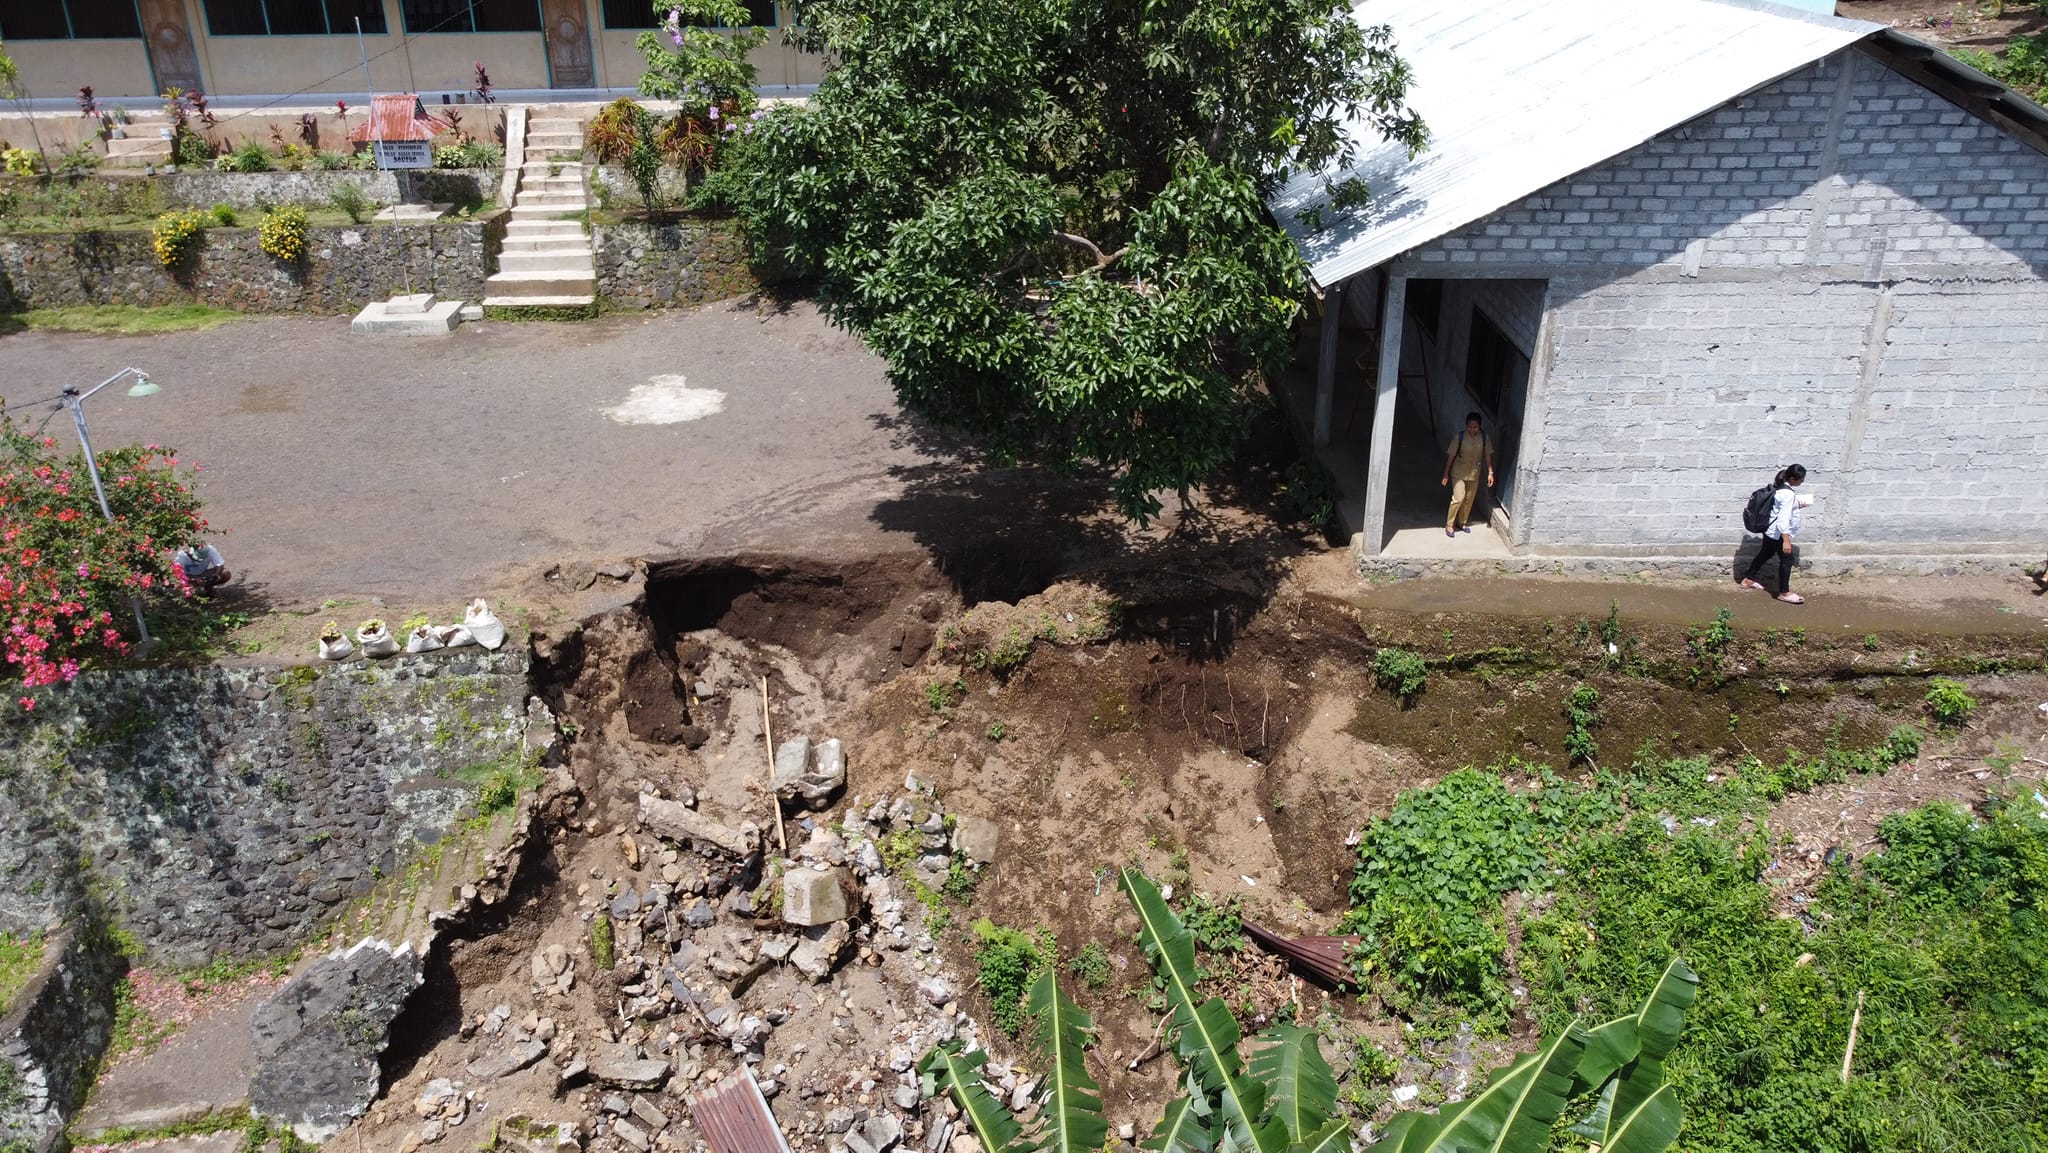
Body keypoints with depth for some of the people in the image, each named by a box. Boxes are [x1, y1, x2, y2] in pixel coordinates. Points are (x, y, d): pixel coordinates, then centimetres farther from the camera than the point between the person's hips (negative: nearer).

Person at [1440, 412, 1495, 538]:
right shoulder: (1459, 437, -18)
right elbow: (1450, 456, -12)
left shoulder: (1484, 438, -10)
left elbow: (1488, 455, 1)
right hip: (1459, 473, -4)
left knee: (1469, 500, 13)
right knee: (1458, 498, -13)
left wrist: (1490, 473, -1)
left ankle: (1462, 522, 32)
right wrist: (1445, 474, -9)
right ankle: (1449, 525, 2)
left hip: (1474, 474, 4)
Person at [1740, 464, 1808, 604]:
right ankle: (1784, 593, 11)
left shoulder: (1779, 486, 1)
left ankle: (1748, 579, 39)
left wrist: (1798, 505, 14)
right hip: (1778, 533, -10)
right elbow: (1784, 518, -29)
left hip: (1769, 530, 10)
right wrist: (1786, 540, -29)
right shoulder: (1788, 494, -28)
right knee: (1787, 559, 1)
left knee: (1766, 553, 26)